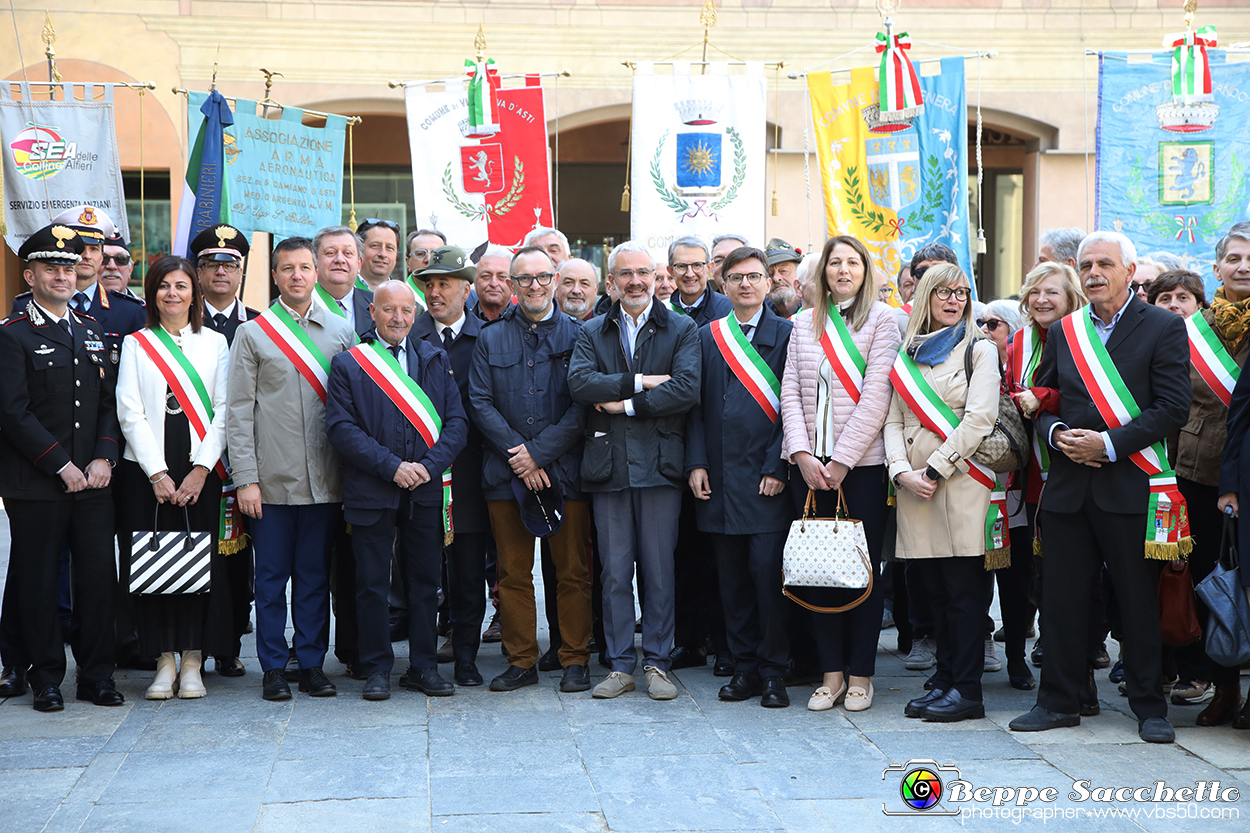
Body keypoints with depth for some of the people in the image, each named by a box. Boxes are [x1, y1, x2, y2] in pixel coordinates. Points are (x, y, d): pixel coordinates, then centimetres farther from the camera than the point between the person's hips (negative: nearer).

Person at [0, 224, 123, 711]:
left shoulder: (91, 332, 15)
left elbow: (110, 401, 13)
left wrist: (104, 457, -1)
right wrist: (62, 466, -12)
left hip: (93, 481, 5)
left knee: (98, 579, 4)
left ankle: (97, 675, 14)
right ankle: (46, 679, 14)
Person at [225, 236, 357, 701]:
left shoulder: (341, 332, 9)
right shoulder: (252, 334, 3)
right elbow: (238, 413, 0)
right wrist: (246, 479, -7)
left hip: (324, 481, 2)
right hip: (272, 480, -2)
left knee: (315, 575, 8)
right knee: (271, 576, 3)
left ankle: (312, 664, 17)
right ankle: (273, 668, 13)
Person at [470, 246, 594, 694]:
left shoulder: (577, 335, 4)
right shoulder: (491, 339, 11)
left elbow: (583, 406, -4)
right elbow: (480, 402, 4)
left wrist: (539, 453, -11)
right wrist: (516, 453, -9)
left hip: (564, 470, -2)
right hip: (506, 473, 2)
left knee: (573, 571, 1)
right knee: (513, 573, 5)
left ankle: (575, 660, 12)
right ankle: (521, 661, 15)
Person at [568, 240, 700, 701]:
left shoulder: (682, 330, 6)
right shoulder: (592, 333, 12)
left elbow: (686, 389, -10)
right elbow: (579, 382, -6)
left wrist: (626, 404, -10)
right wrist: (638, 382, -13)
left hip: (659, 465, -2)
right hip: (609, 466, 2)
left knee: (659, 568, 2)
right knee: (614, 571, 5)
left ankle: (656, 663, 12)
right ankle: (621, 665, 12)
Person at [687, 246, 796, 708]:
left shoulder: (787, 335, 3)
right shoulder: (708, 336, 14)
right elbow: (697, 405, 12)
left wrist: (777, 467, -10)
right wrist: (696, 463, 2)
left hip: (766, 478, -4)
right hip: (719, 478, 4)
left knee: (767, 571, -8)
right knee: (732, 578, 6)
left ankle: (773, 672, 3)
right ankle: (745, 666, 16)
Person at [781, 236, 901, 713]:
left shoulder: (883, 320, 1)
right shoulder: (804, 323, 14)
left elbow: (876, 397, -7)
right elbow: (790, 392, 9)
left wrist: (841, 460, -11)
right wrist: (803, 454, -5)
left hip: (863, 463, -3)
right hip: (812, 465, 3)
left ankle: (860, 675, 9)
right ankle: (831, 673, 10)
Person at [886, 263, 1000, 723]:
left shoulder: (979, 350, 4)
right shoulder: (906, 354, 16)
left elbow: (979, 419, -8)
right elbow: (893, 419, 11)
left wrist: (934, 470, -13)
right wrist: (901, 471, -6)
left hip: (961, 481, -4)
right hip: (914, 487, 4)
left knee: (963, 589, -5)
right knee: (935, 589, 7)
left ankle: (966, 690, -1)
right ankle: (944, 680, 14)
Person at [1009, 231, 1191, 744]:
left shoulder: (1164, 328, -1)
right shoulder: (1064, 332, 13)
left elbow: (1173, 408, -8)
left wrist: (1109, 444, -15)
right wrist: (1056, 432, -5)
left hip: (1129, 485, -4)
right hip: (1068, 485, 4)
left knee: (1140, 599, 2)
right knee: (1061, 598, 7)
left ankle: (1149, 706, 15)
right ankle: (1059, 700, 18)